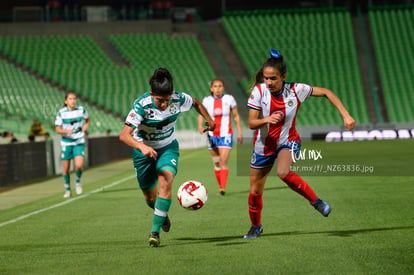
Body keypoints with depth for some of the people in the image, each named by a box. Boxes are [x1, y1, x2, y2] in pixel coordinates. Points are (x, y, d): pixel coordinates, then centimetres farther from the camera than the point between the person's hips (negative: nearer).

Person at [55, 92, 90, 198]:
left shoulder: (81, 110, -1)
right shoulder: (61, 113, -7)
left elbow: (88, 119, 19)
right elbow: (58, 130, -6)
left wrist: (86, 125, -2)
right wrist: (66, 131, -25)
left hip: (79, 143, 0)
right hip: (66, 143, 0)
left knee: (79, 166, -19)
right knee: (66, 169, 4)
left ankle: (77, 181, 13)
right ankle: (67, 190, 24)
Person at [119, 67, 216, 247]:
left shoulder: (178, 99, -20)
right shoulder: (142, 105, -30)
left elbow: (196, 103, 5)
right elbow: (124, 135, -37)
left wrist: (209, 119, 10)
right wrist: (142, 147, -52)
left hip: (168, 148, 1)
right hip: (144, 151, -1)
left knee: (165, 183, -25)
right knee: (150, 197, 10)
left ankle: (155, 231, -21)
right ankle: (163, 215, 46)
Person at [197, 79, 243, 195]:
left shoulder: (229, 99, -3)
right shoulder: (207, 100, 0)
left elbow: (236, 116, 6)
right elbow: (201, 115, 6)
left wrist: (240, 132, 4)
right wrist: (200, 126, -15)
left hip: (226, 135, -2)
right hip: (212, 136, 2)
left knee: (223, 162, -15)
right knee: (216, 163, 9)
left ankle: (223, 188, -23)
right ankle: (220, 186, 23)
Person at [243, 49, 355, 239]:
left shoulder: (296, 90, -17)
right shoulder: (259, 91, -16)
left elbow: (326, 93, -5)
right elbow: (251, 123, -16)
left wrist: (345, 115, -11)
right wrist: (266, 120, -38)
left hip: (288, 141, -2)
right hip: (263, 145, 2)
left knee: (283, 173, -35)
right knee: (255, 192, 6)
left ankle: (315, 201, -15)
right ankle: (255, 227, 34)